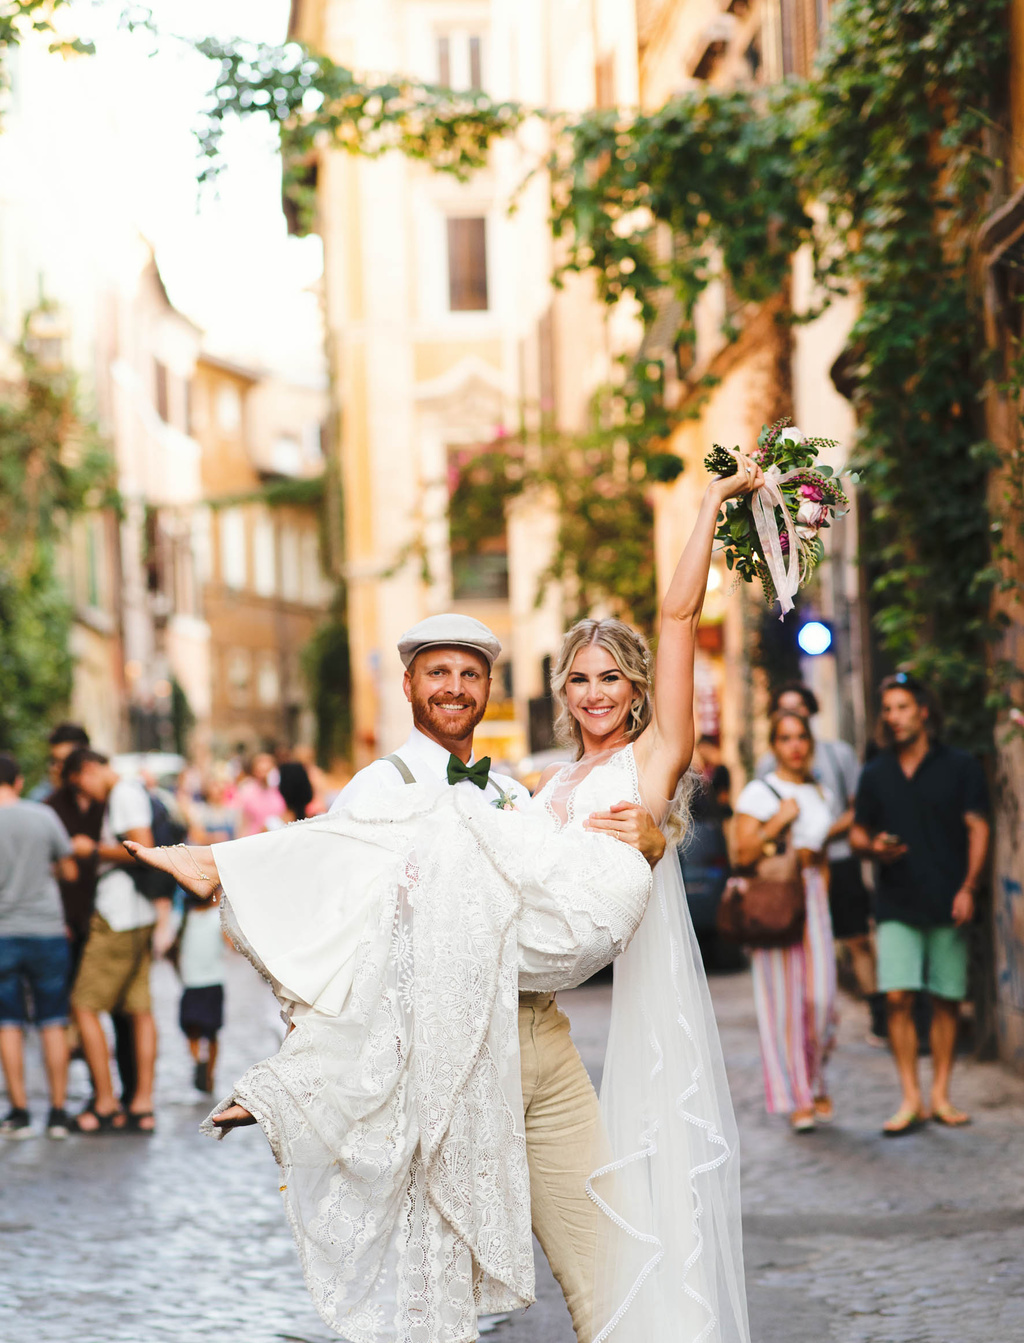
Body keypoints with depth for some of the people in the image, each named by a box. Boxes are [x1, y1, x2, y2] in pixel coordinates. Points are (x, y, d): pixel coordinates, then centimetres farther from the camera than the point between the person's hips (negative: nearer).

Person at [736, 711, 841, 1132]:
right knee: (783, 999, -5)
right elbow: (743, 854, -6)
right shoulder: (758, 793, 1)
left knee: (820, 996, -5)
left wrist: (821, 904, 14)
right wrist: (777, 823, -16)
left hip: (812, 898, 4)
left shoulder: (822, 795, 16)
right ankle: (797, 1099, 0)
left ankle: (816, 1083, 15)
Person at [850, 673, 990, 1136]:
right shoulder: (875, 774, 10)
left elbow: (977, 829, 1)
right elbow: (858, 832, 17)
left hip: (948, 904, -1)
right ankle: (910, 1098, -4)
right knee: (898, 997, -10)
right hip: (896, 903, 1)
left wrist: (968, 888, -8)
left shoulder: (960, 767, 3)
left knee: (947, 1000, 2)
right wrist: (873, 847, -7)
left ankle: (940, 1096, 12)